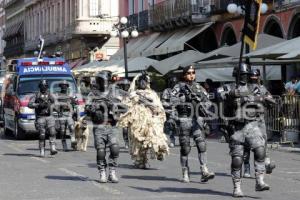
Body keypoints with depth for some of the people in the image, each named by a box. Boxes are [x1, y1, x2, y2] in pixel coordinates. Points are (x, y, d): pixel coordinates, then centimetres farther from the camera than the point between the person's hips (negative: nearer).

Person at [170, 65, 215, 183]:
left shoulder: (199, 88, 14)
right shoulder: (179, 87, 3)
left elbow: (207, 101, 16)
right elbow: (172, 100, -11)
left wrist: (201, 104, -5)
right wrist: (185, 98, -19)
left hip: (198, 119, 2)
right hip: (184, 119, -2)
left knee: (201, 144, -11)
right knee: (185, 148, 3)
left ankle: (204, 172, -17)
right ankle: (185, 174, 13)